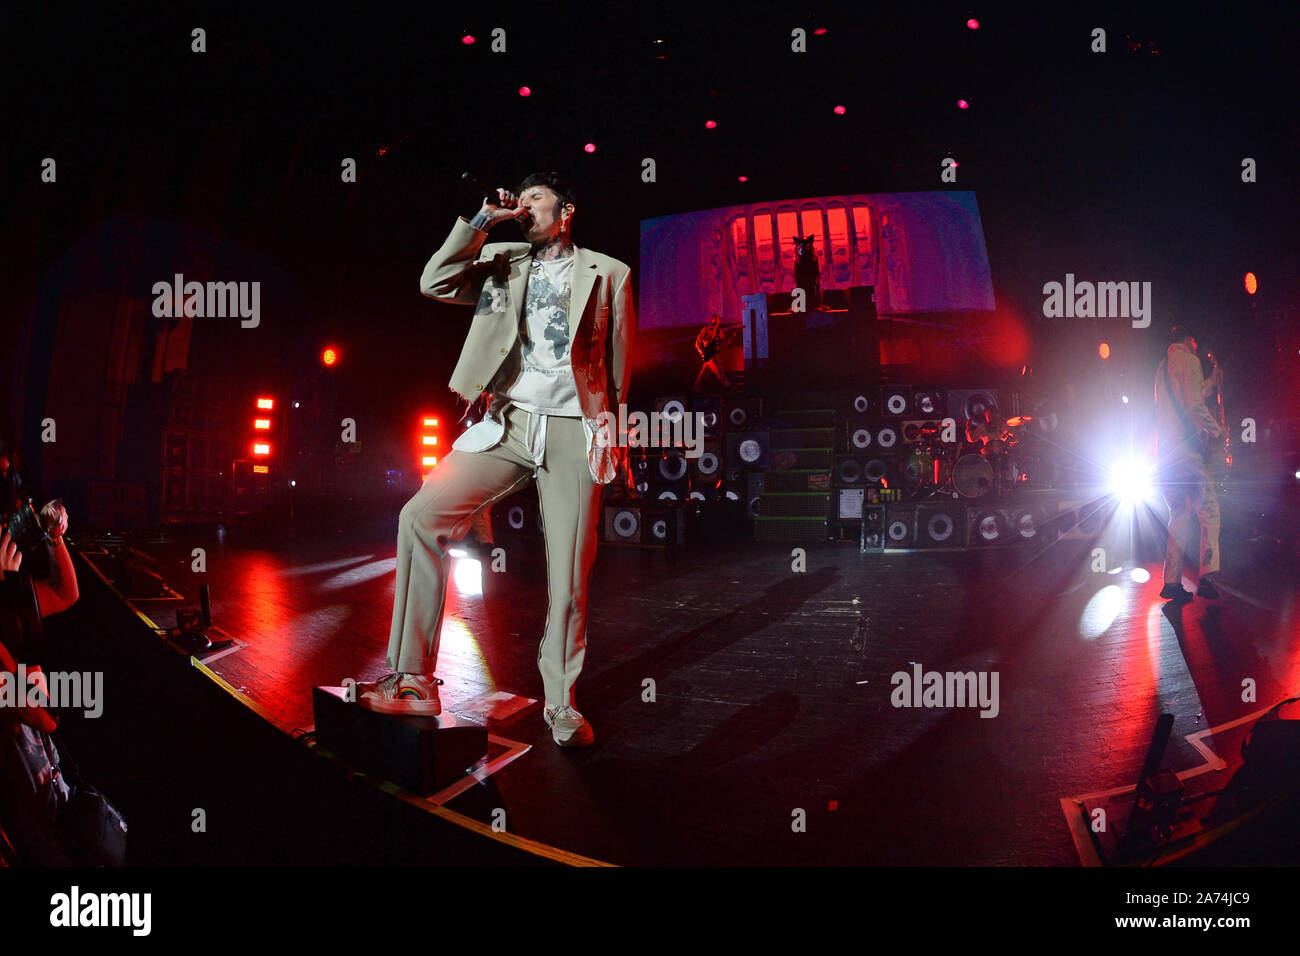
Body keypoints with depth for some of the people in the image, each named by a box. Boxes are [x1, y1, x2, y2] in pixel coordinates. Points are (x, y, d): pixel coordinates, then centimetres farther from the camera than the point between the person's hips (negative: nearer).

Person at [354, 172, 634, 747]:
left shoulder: (608, 273, 12)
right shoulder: (501, 263, 18)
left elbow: (620, 360, 13)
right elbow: (434, 284, 3)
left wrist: (613, 432, 7)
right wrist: (482, 220, 2)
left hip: (574, 430, -2)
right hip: (509, 423, 2)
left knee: (569, 575, -4)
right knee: (421, 516, -13)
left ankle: (561, 702, 14)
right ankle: (413, 682, -7)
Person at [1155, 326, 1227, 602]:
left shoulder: (1163, 366, 22)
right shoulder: (1189, 360, -3)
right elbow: (1195, 405, -14)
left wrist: (1209, 383, 41)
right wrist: (1217, 431, -2)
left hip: (1166, 449, 8)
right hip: (1187, 445, -8)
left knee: (1179, 516, 9)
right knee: (1209, 513, -8)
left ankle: (1172, 582, 4)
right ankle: (1207, 577, -18)